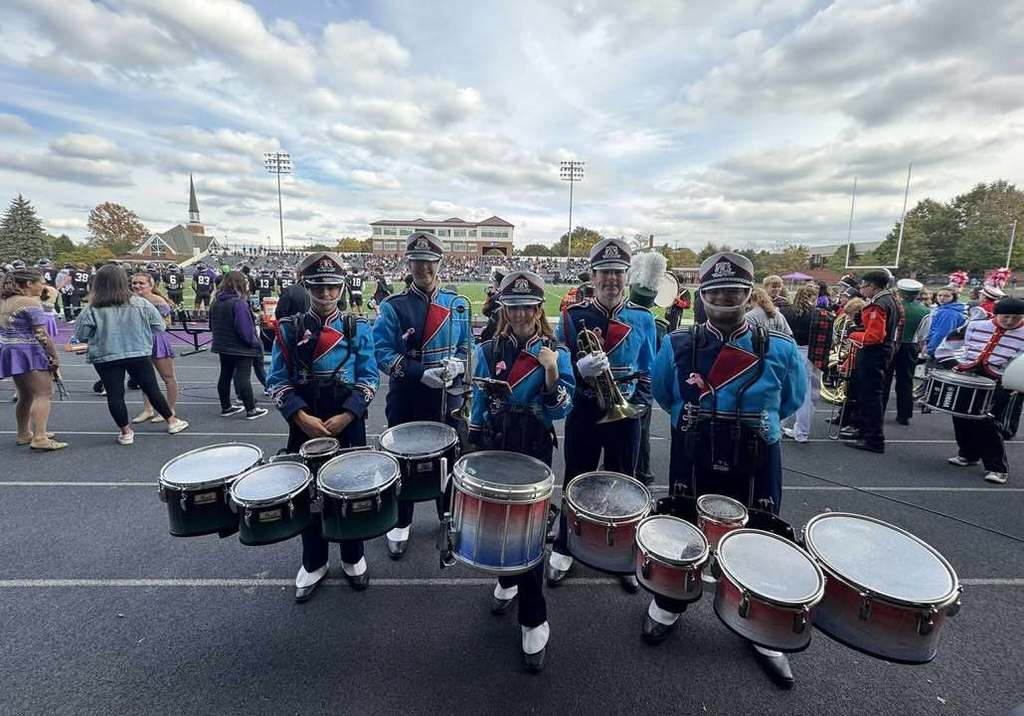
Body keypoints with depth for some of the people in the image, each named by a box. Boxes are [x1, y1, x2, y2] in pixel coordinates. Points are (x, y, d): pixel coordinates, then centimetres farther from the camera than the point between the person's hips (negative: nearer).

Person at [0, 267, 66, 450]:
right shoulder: (30, 303, -14)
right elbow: (41, 334, -18)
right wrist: (55, 356, -13)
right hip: (29, 352, -9)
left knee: (25, 396, 20)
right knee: (43, 394, -9)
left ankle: (24, 434, 30)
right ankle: (39, 438, -17)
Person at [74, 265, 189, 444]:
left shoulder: (92, 310, -7)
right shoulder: (141, 304, -6)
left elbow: (81, 336, -2)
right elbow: (159, 326, 0)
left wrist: (100, 334, 16)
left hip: (105, 358, -1)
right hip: (139, 354, 1)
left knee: (114, 394, 8)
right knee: (152, 389, 13)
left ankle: (125, 432, 15)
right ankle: (172, 421, 22)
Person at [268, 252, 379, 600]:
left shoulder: (358, 328, -1)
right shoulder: (288, 329, 0)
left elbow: (368, 379, -4)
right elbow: (278, 382, -2)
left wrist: (345, 417, -15)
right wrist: (302, 418, -15)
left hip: (348, 424, 0)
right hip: (304, 425, 1)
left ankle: (353, 559, 34)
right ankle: (313, 563, 34)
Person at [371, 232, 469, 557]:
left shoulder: (457, 305, 3)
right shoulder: (393, 306, -5)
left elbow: (467, 347, 7)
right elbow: (383, 353, -10)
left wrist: (456, 365, -15)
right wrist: (422, 373, -21)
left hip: (449, 396, 2)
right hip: (406, 397, -1)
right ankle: (401, 524, 33)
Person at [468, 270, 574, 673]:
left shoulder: (556, 353, -6)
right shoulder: (488, 350, 2)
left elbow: (560, 411, -11)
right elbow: (480, 405, 8)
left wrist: (552, 372, -26)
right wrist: (475, 452, 9)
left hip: (534, 450, -3)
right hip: (494, 447, 3)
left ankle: (534, 621, 16)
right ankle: (508, 579, 45)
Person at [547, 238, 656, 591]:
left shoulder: (643, 319, 1)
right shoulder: (573, 316, -5)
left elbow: (648, 371, 7)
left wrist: (640, 403, -8)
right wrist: (578, 369, -25)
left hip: (626, 415, 1)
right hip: (583, 412, -1)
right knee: (576, 481, 12)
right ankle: (563, 550, 32)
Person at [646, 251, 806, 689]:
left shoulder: (780, 350, -10)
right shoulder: (676, 346, -9)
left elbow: (791, 401, 7)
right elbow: (663, 396, 8)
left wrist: (755, 425, 7)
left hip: (756, 467, 0)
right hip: (692, 463, 1)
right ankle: (667, 607, 43)